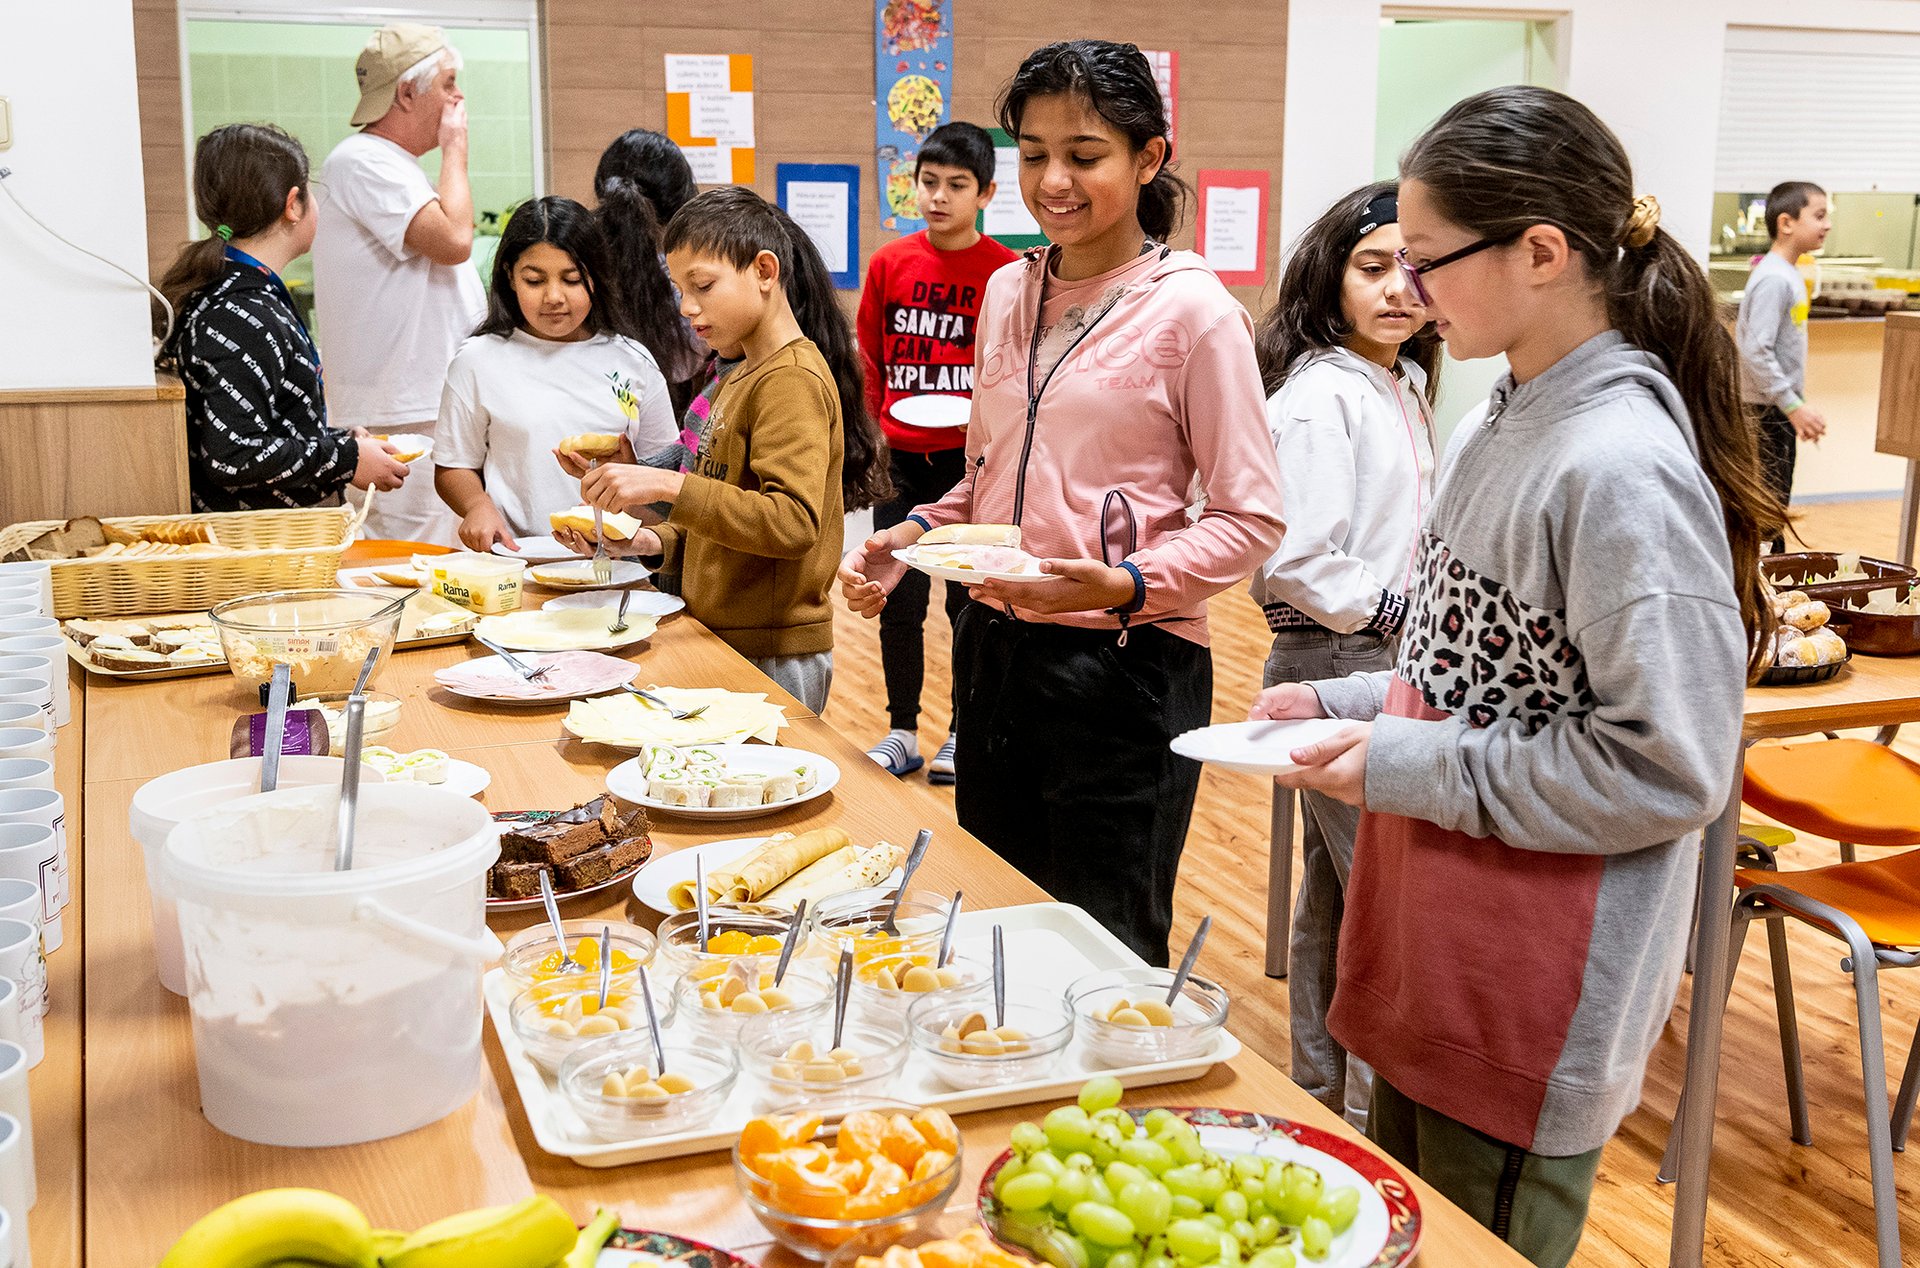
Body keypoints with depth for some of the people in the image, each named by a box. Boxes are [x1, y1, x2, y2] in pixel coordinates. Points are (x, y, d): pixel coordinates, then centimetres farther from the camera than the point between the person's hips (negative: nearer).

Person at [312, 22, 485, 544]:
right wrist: (455, 147, -9)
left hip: (430, 406, 10)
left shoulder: (395, 165, 22)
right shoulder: (361, 161, -12)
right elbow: (454, 240, -23)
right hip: (401, 420, -10)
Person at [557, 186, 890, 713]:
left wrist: (669, 486, -29)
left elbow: (793, 522, -26)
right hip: (724, 640, 9)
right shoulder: (742, 377, 16)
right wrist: (655, 542, 3)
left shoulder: (793, 379, -14)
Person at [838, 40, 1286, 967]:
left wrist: (1128, 585, -25)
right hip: (996, 650, 6)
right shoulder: (1007, 293, 8)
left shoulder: (1190, 310, -10)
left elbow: (1251, 520, -10)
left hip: (1124, 670, -6)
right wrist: (913, 536, 1)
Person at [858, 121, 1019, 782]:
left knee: (969, 598, 7)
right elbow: (869, 363, 9)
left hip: (972, 462, -2)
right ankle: (901, 732, 22)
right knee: (898, 601, 8)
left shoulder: (1007, 273, -5)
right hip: (900, 461, 3)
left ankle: (962, 731, 22)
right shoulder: (889, 263, 3)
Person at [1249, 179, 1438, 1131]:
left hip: (1388, 663, 9)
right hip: (1337, 665, -9)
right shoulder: (1318, 398, -18)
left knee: (1334, 892, 18)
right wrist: (1389, 612, -15)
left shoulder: (1402, 385, 11)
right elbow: (1295, 562, -25)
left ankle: (1324, 1089, 32)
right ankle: (1375, 1112, 10)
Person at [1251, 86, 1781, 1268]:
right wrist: (1349, 704, 4)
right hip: (1438, 949, 9)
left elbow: (1668, 769, -23)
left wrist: (1410, 768, -20)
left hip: (1534, 994, -9)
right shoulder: (1506, 420, 5)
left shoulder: (1623, 470, -23)